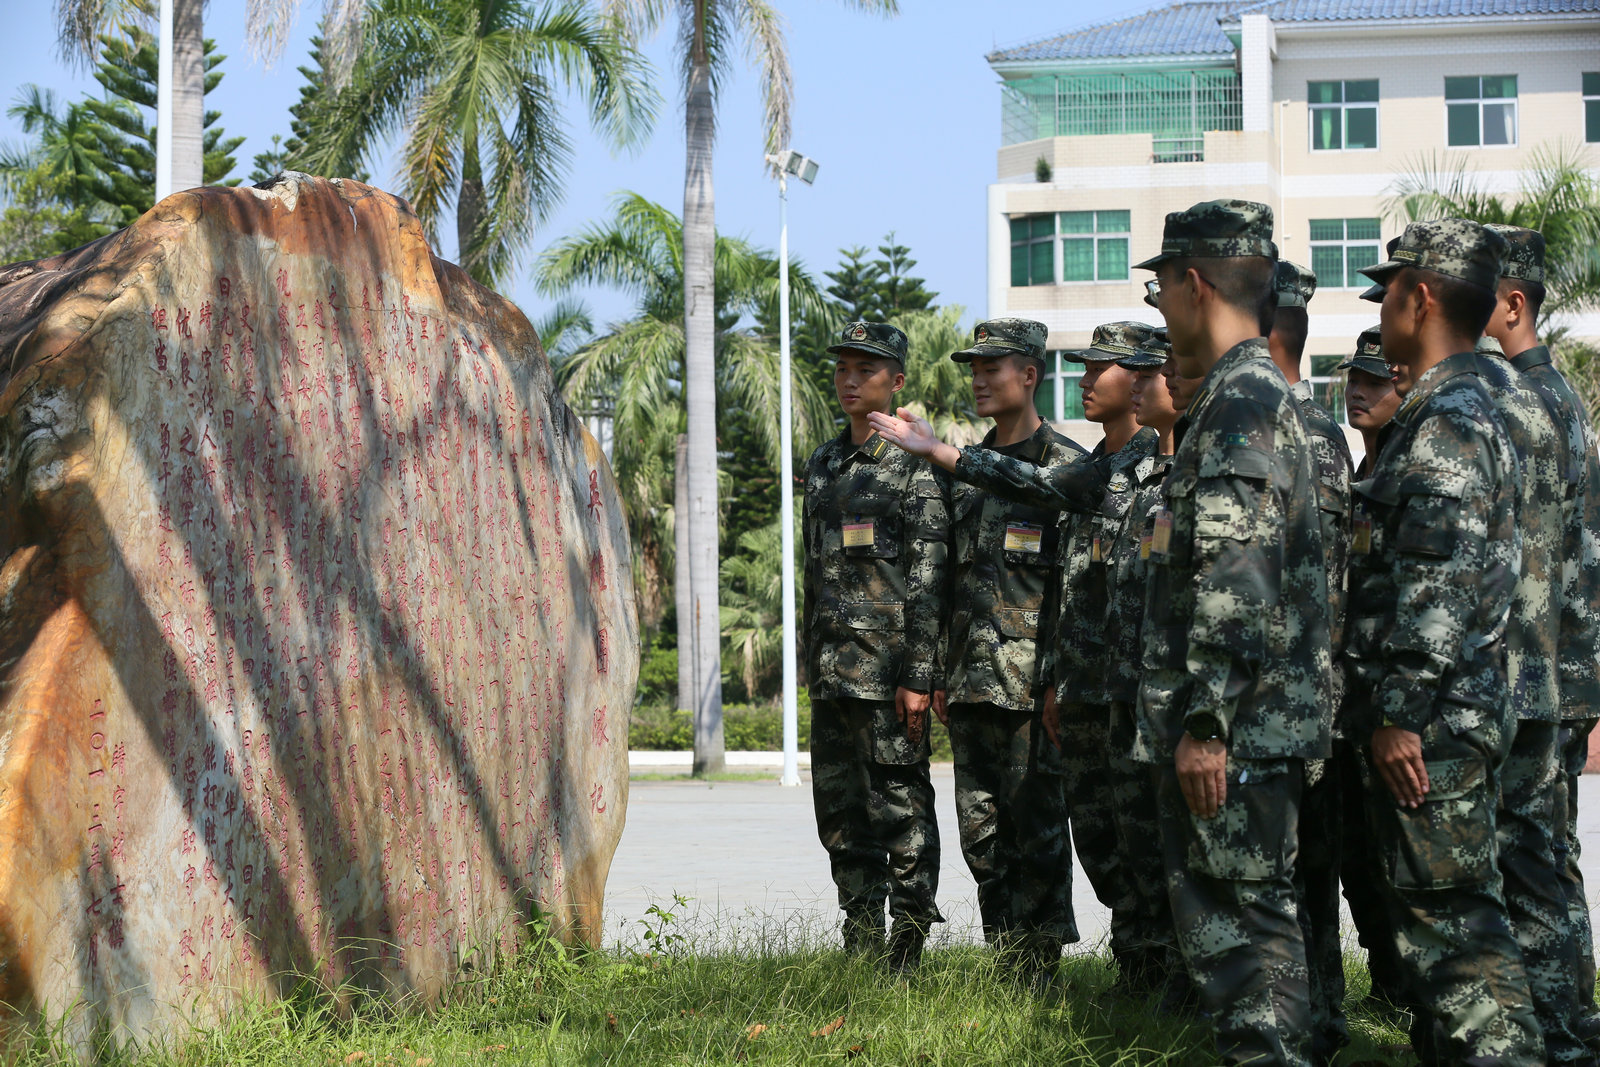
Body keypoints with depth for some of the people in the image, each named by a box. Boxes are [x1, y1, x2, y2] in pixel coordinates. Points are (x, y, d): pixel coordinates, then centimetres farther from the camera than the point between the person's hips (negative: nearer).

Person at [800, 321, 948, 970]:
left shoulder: (917, 465, -5)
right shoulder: (822, 465, 17)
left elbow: (930, 577, -10)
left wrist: (919, 674, -16)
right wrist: (810, 661, 18)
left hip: (890, 666, -7)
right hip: (832, 671, 7)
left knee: (900, 807, -3)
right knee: (840, 812, 8)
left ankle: (908, 951, 3)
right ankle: (861, 945, 16)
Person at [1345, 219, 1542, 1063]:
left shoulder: (1448, 422, -16)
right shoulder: (1435, 415, 17)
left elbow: (1440, 583, -23)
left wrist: (1400, 715, -23)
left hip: (1433, 726, -11)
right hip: (1432, 717, 11)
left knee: (1450, 917, -9)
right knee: (1429, 909, 15)